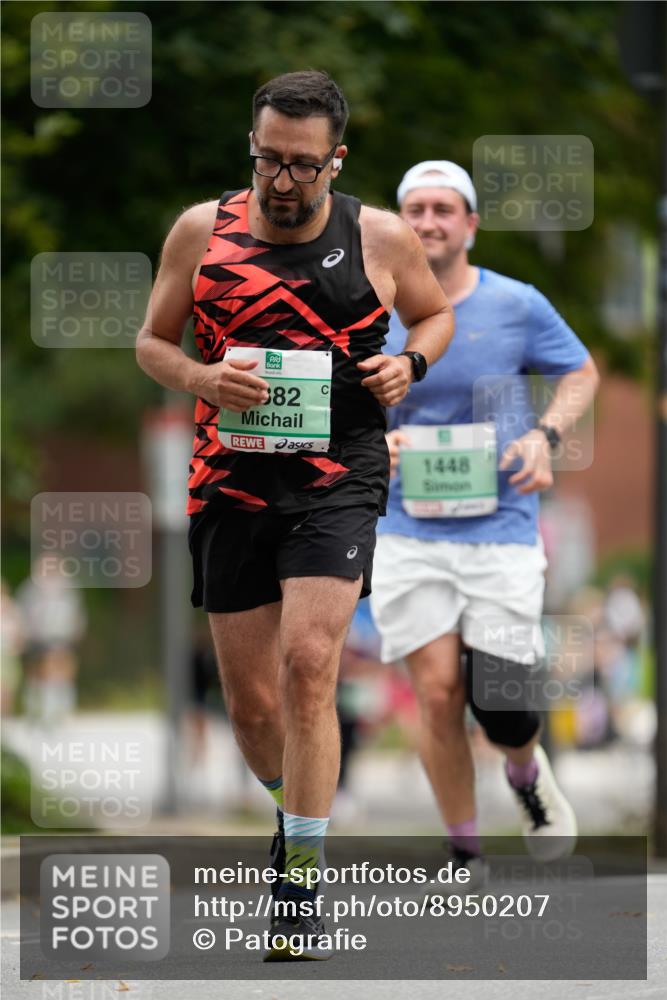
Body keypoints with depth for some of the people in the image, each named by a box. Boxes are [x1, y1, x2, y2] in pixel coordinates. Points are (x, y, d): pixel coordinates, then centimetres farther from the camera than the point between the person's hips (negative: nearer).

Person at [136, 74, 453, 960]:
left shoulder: (382, 238, 1)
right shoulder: (201, 231, 3)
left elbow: (436, 312, 19)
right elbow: (152, 342, 11)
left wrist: (409, 362, -3)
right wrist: (200, 377, -10)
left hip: (339, 480, -2)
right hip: (232, 481, 2)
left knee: (308, 666, -19)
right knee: (251, 700, 8)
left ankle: (299, 887, -14)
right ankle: (293, 818, 38)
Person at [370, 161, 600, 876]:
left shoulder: (516, 305, -2)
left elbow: (581, 373, 12)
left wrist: (545, 435, -6)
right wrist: (372, 441, -8)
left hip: (501, 530, -1)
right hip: (407, 537, 1)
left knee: (500, 710, -5)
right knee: (437, 695, -6)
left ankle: (528, 775, 32)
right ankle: (463, 857, 11)